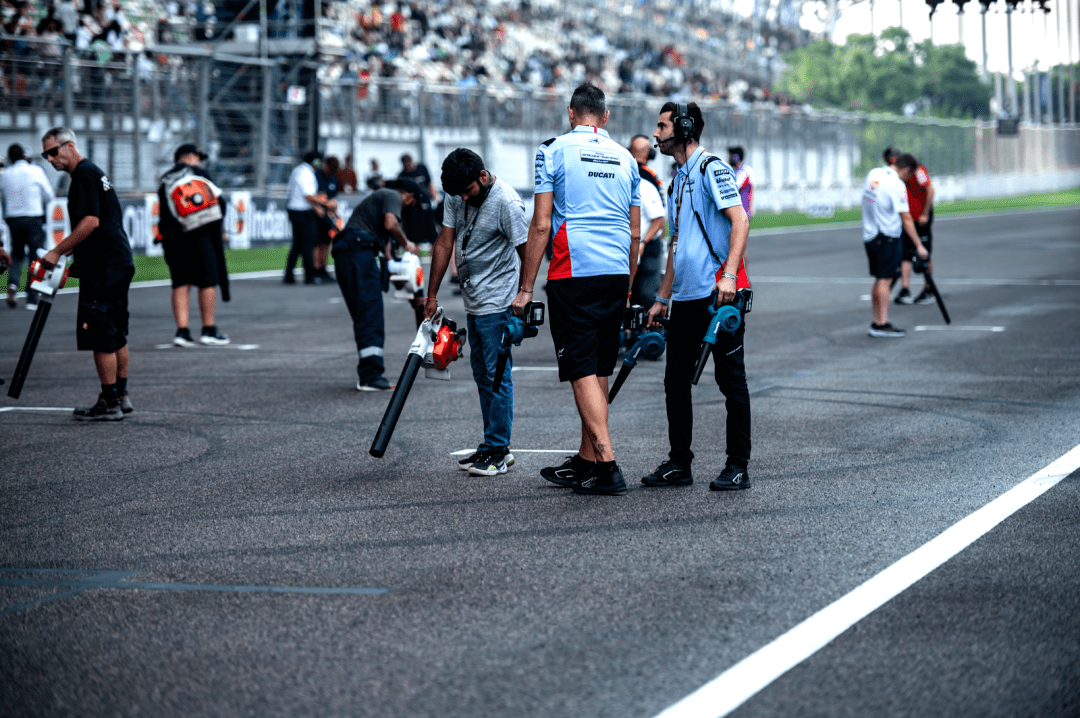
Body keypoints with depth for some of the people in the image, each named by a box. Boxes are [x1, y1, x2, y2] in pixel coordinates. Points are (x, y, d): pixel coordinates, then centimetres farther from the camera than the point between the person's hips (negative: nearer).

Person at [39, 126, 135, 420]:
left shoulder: (84, 175, -12)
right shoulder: (92, 172, 20)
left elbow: (91, 222, -22)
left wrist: (57, 251, -16)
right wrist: (66, 253, 19)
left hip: (104, 269, -11)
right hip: (119, 263, 11)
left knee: (100, 335, -7)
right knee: (115, 335, 15)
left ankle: (109, 404, -6)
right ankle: (120, 396, 21)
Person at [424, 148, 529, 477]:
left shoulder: (506, 202, -19)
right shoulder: (455, 196, 4)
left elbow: (528, 251, -17)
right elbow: (444, 243, 8)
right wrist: (432, 295, 7)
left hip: (498, 302, -8)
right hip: (472, 301, 8)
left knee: (497, 375, -6)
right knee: (482, 374, 12)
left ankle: (497, 451, -1)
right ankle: (495, 447, 19)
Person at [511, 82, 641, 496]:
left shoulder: (555, 151, 0)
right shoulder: (624, 158, 15)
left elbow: (540, 225, -6)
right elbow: (635, 233, 16)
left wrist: (526, 288, -2)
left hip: (574, 275, -5)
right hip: (616, 275, 5)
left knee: (583, 371, -6)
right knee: (599, 370, 12)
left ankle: (607, 463, -14)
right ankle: (586, 459, 19)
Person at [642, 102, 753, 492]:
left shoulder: (712, 168, -6)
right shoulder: (677, 180, 21)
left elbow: (740, 221, -17)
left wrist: (729, 276, -28)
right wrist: (662, 298, 24)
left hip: (718, 293, -9)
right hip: (686, 297, 9)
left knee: (730, 378, -3)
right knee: (675, 380, 9)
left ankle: (738, 466, 3)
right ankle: (679, 463, 17)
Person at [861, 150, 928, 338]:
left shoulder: (874, 173, 6)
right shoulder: (897, 185, -17)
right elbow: (906, 219, -16)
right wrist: (918, 245, -12)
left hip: (869, 235, 8)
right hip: (887, 236, -8)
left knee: (879, 280, 13)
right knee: (885, 280, -6)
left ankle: (877, 322, 15)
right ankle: (882, 324, -8)